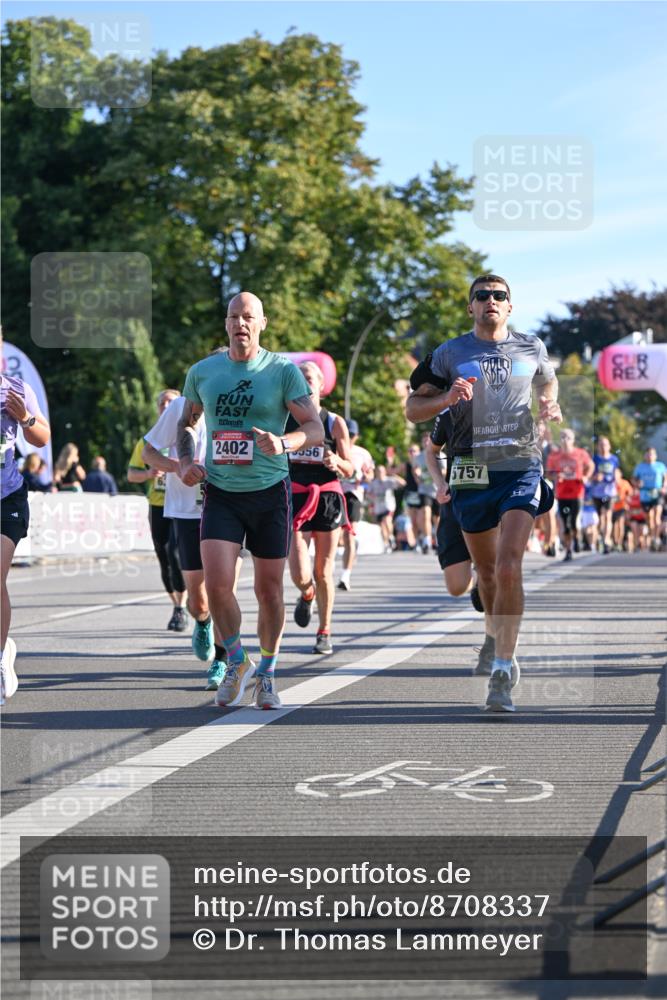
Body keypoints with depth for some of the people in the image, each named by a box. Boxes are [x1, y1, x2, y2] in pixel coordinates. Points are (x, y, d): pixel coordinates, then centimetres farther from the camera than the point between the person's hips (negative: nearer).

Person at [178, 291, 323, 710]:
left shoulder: (283, 371, -3)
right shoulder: (202, 371, 6)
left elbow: (316, 430, -7)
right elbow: (187, 422, 22)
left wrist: (283, 443, -27)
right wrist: (186, 462, 4)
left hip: (270, 491, -1)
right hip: (221, 493, 1)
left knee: (269, 589, 5)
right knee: (217, 584, -14)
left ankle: (267, 673, 24)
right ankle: (237, 661, 11)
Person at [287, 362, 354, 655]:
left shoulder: (334, 423, 3)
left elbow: (349, 469, 5)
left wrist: (336, 462, -17)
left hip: (327, 499, 0)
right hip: (294, 498, 0)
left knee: (323, 573, 3)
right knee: (300, 575, -11)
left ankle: (324, 633, 18)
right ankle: (307, 595, 26)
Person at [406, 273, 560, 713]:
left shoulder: (532, 348, 9)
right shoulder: (449, 354, 6)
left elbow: (549, 381, 29)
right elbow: (413, 409, 6)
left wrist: (550, 405, 6)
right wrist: (446, 398, -14)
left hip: (522, 467, -1)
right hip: (472, 472, 1)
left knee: (509, 568, -16)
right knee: (487, 571, 11)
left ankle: (502, 669, -16)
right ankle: (503, 644, 36)